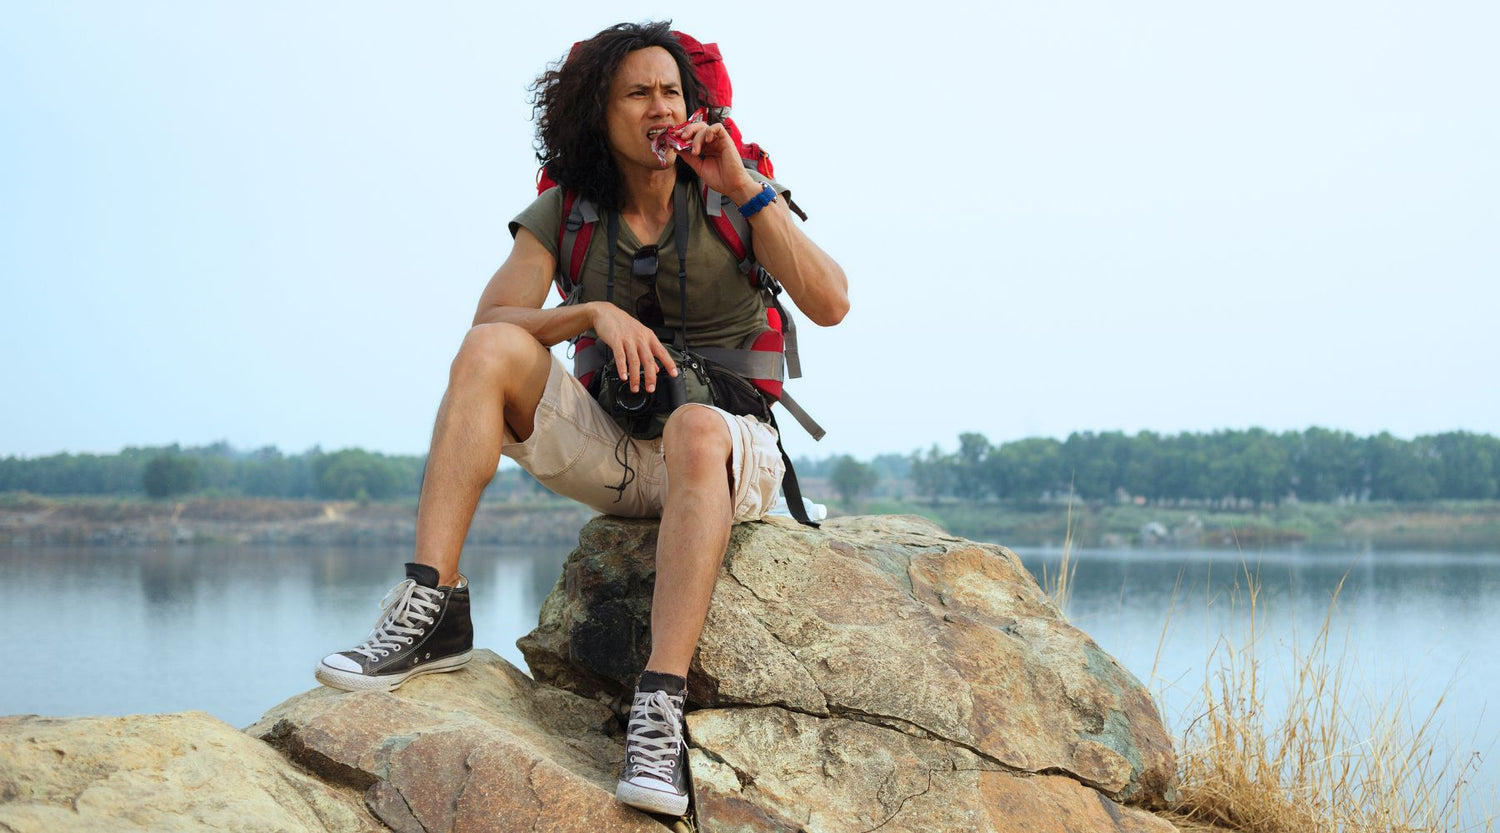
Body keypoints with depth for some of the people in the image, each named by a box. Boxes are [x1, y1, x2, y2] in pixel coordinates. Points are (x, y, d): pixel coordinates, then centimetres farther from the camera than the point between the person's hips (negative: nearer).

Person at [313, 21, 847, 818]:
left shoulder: (729, 201, -1)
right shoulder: (564, 214, 4)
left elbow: (830, 304, -14)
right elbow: (489, 322, -10)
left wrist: (749, 190, -19)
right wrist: (594, 314, -26)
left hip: (728, 452, -3)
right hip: (613, 452, 3)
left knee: (695, 429, -39)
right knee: (489, 352, -20)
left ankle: (659, 710, -47)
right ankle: (432, 608, -30)